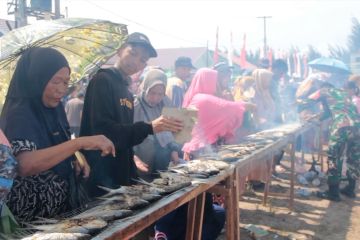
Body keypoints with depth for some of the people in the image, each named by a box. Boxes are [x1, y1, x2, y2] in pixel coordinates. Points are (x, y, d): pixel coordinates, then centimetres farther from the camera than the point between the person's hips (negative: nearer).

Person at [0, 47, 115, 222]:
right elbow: (24, 165, -37)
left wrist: (75, 160, -3)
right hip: (32, 214, -8)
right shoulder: (19, 114, -21)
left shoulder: (53, 108, 2)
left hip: (61, 205, 8)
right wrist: (80, 143, -40)